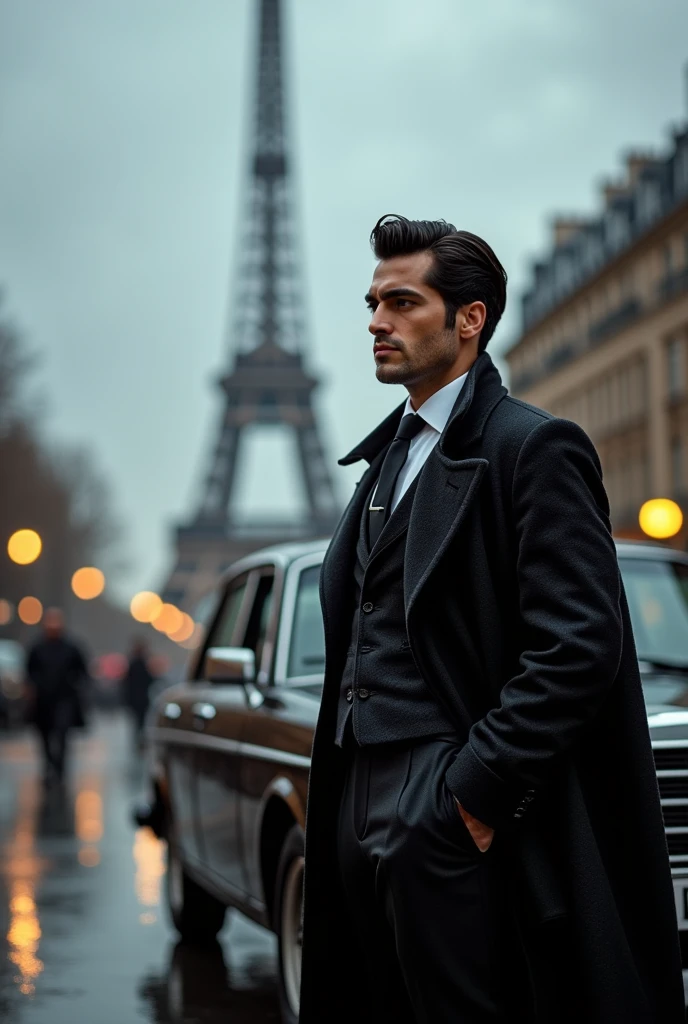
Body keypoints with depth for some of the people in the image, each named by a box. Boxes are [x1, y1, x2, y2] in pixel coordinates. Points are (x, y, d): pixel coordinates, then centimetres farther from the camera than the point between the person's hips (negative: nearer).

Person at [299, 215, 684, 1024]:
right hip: (364, 804, 8)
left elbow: (582, 646, -17)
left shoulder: (534, 447, -8)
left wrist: (480, 788, -18)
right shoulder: (388, 454, 18)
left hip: (453, 812, -8)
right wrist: (340, 792, 12)